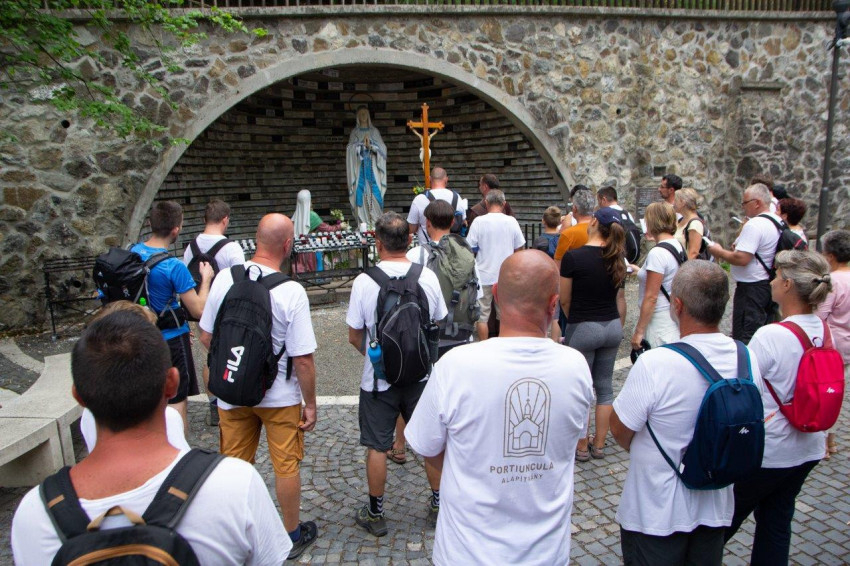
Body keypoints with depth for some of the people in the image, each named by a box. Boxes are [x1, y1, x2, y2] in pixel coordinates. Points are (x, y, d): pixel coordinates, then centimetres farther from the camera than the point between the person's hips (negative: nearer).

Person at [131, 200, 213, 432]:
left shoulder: (133, 252, -2)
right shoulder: (174, 267, -24)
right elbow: (198, 310, -19)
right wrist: (206, 279, -6)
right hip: (171, 339, -7)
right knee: (178, 401, 6)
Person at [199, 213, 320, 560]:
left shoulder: (224, 279, -10)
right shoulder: (291, 292, -22)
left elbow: (206, 338, 1)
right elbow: (303, 360, -20)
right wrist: (310, 404, -6)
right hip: (280, 396, -3)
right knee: (286, 466, 14)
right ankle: (293, 535, 32)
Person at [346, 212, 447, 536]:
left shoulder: (364, 281, -15)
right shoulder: (428, 277, -8)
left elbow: (354, 336, -7)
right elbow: (440, 325, 3)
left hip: (378, 379, -2)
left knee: (377, 447, 12)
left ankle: (375, 514, 27)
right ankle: (438, 504, 33)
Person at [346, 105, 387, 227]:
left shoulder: (374, 131, 12)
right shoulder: (354, 132, 11)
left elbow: (382, 148, 4)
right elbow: (351, 149, 1)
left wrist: (370, 146, -12)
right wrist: (362, 146, -14)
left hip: (373, 167, 0)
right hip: (360, 167, 0)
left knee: (375, 193, -9)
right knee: (360, 193, -7)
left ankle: (376, 223, -4)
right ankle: (363, 225, -5)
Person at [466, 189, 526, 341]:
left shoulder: (479, 222, -10)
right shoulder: (511, 221, -3)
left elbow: (470, 248, -7)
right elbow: (519, 248, 5)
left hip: (484, 276, -2)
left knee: (482, 316, 8)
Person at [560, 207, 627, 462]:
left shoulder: (573, 257, -15)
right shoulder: (616, 259, 1)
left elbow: (565, 300, -7)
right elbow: (621, 299, 9)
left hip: (583, 329, -5)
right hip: (612, 327, 6)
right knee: (604, 386, 15)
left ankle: (581, 447, 19)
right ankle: (599, 445, 26)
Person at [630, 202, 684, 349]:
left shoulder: (657, 253, -19)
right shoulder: (677, 245, 8)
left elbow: (651, 297, -20)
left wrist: (639, 331, -16)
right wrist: (640, 271, 30)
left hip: (659, 323, -9)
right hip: (673, 316, 9)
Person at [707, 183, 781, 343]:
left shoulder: (754, 225, -21)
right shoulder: (778, 222, 9)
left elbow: (742, 258, -27)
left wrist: (720, 252, -12)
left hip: (751, 286, -10)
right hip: (769, 284, 10)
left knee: (744, 335, 0)